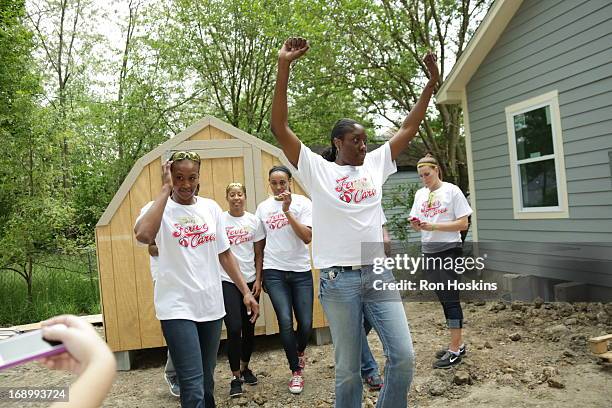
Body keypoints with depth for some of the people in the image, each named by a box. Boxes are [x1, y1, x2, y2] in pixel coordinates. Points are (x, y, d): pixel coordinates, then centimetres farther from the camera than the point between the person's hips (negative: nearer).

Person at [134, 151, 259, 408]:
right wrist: (165, 189, -20)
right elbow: (143, 235, -29)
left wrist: (246, 292, 8)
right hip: (177, 308, -4)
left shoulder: (211, 208, 6)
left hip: (211, 306, 5)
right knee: (193, 387, -9)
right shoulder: (158, 209, -6)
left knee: (207, 380, 17)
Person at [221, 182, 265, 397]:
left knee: (249, 328, 11)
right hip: (227, 281, -3)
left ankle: (245, 367, 32)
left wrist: (258, 280, -1)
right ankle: (236, 377, 6)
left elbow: (259, 254, 6)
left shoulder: (254, 221, 4)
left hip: (250, 280, 3)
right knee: (234, 328, -9)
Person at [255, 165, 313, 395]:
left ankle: (300, 352, 35)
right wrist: (260, 275, 13)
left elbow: (307, 237, -14)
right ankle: (296, 372, 11)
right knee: (285, 321, -8)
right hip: (274, 272, 1)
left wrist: (287, 211, -19)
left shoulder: (302, 203, -2)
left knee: (306, 324, -1)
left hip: (301, 271, -1)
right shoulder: (263, 207, 7)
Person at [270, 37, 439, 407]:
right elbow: (280, 127, -7)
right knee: (348, 368, 7)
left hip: (379, 275, 4)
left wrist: (431, 83, 10)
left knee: (404, 356, 2)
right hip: (339, 280, -4)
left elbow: (409, 128, 15)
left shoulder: (376, 163, 12)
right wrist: (284, 66, -12)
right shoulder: (317, 169, 0)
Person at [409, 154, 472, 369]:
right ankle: (457, 345, 21)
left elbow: (463, 224, -9)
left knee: (450, 298, -6)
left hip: (448, 250, -6)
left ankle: (455, 349, 1)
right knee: (443, 299, 11)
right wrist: (415, 224, -11)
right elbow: (417, 225, 14)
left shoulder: (452, 190, -6)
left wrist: (433, 226, -19)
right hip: (429, 251, 6)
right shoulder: (420, 194, 11)